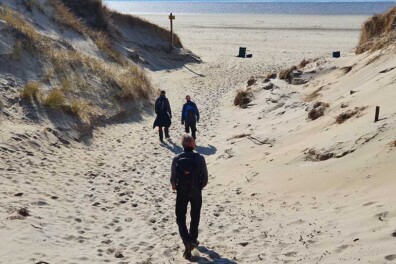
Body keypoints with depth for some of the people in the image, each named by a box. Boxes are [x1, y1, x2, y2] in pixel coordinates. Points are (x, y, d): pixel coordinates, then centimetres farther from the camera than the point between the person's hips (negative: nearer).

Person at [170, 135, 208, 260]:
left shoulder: (177, 159, -13)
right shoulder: (200, 158, -13)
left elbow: (173, 177, -6)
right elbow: (205, 177, -7)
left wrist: (174, 187, 16)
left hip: (181, 192, -1)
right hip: (196, 192, 1)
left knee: (180, 218, 10)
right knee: (195, 217, 22)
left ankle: (188, 241, -8)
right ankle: (193, 239, 35)